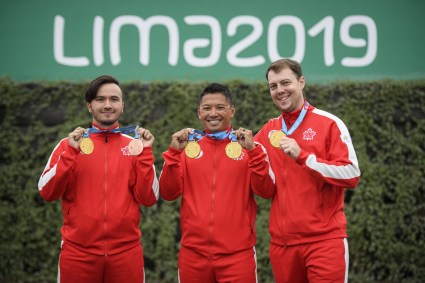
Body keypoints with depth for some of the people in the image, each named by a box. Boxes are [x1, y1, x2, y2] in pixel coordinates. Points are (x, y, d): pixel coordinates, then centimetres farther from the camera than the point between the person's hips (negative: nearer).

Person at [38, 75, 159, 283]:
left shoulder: (135, 145, 5)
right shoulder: (69, 144, 3)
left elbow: (148, 199, -2)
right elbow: (47, 193, -5)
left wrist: (145, 153, -10)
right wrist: (71, 152, -13)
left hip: (126, 252, 1)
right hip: (78, 252, -1)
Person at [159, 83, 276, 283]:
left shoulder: (248, 145, 3)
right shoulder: (187, 146, 6)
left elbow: (266, 191, -6)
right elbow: (168, 193, 2)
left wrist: (253, 151, -16)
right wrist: (174, 152, -9)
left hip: (237, 253, -1)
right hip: (193, 253, 2)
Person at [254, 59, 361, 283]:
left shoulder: (329, 123, -3)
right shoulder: (268, 130, 11)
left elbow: (351, 175, -11)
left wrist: (302, 156, -17)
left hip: (324, 239, -5)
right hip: (282, 241, 5)